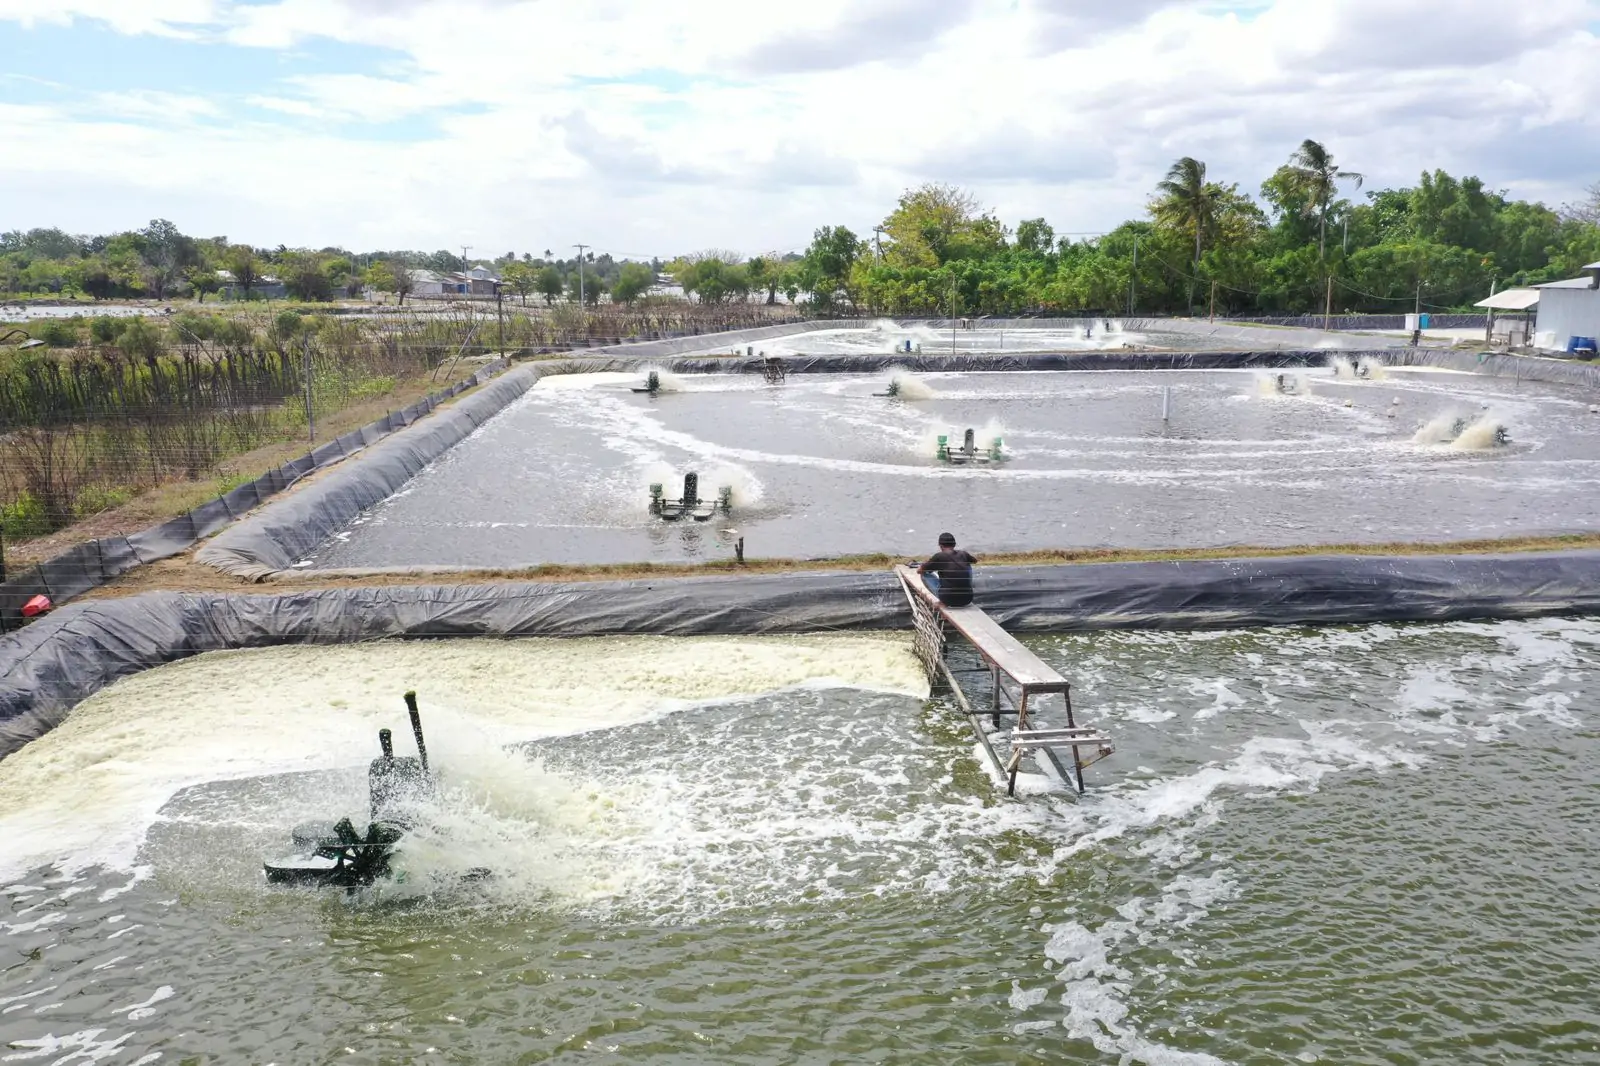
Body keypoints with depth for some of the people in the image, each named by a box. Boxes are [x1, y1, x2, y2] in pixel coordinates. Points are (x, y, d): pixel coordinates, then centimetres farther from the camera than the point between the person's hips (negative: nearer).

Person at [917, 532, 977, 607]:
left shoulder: (939, 556, -5)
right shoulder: (963, 554, 7)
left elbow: (919, 571, 7)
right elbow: (975, 561, 32)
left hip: (949, 601, -4)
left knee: (925, 575, 14)